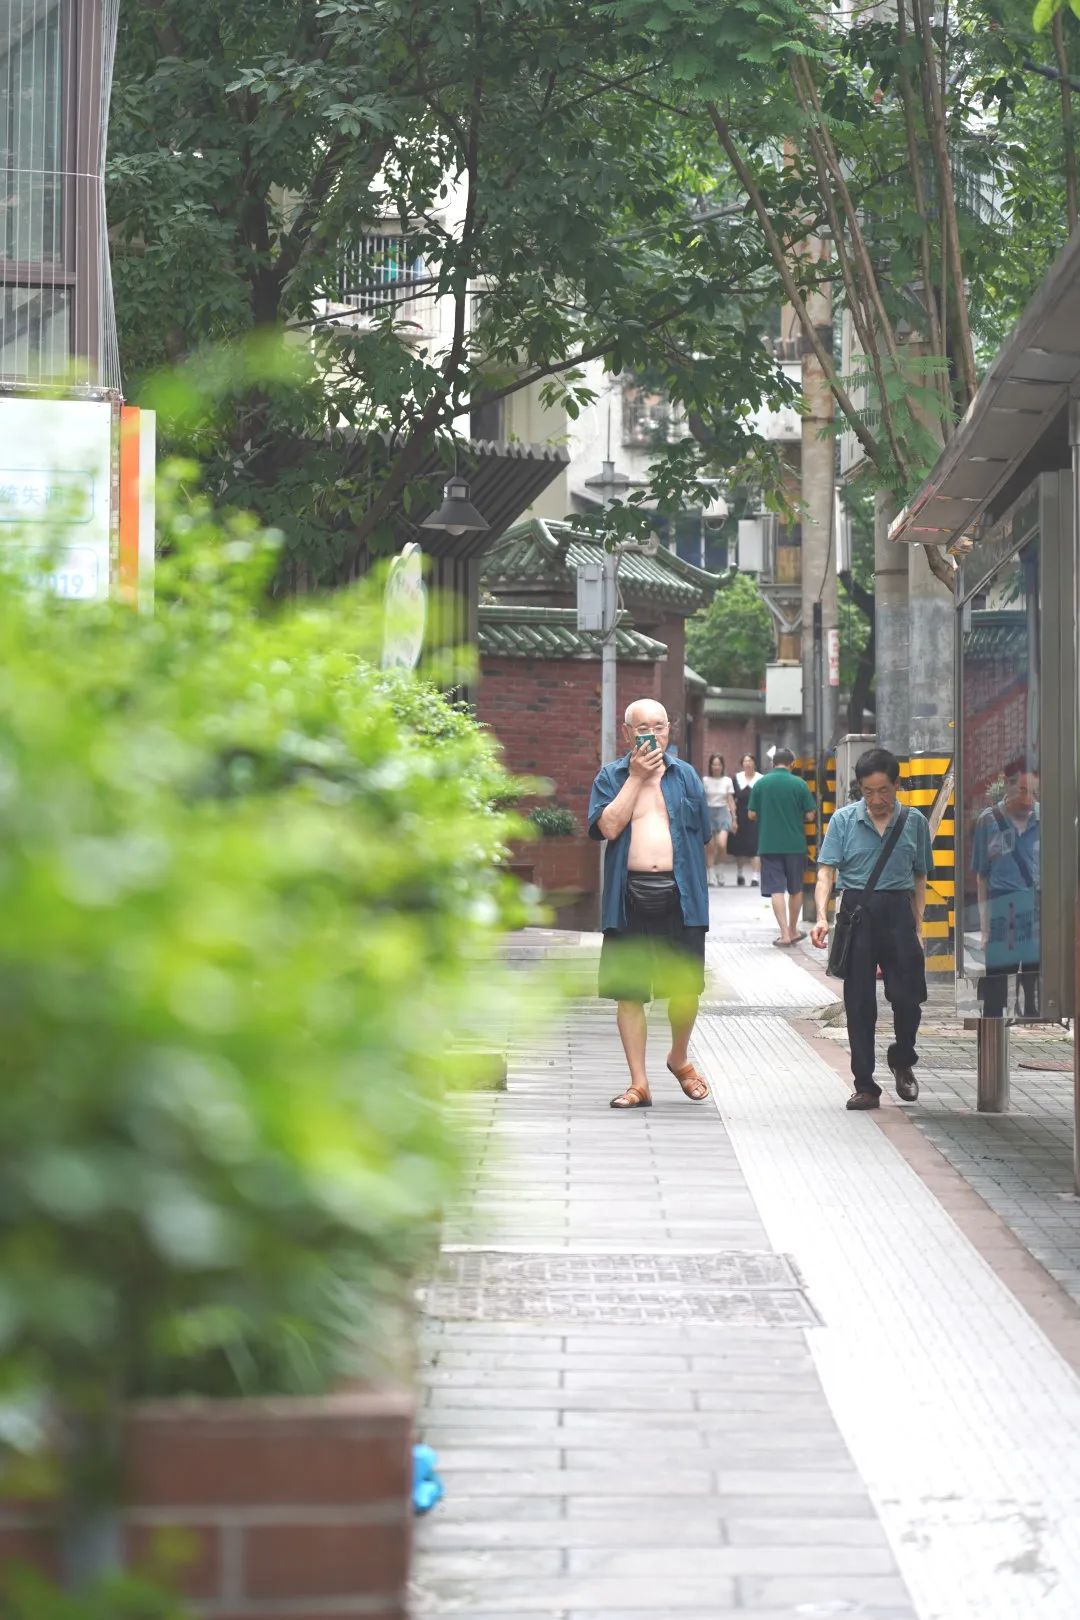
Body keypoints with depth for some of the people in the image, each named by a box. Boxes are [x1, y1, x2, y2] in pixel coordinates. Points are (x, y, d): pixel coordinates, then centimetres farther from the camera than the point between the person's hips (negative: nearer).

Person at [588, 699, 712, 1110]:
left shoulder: (685, 775, 11)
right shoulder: (610, 776, 6)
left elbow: (702, 834, 16)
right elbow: (608, 826, -10)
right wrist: (636, 776, -8)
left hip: (679, 895, 1)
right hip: (629, 898, -1)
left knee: (686, 988, 1)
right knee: (628, 991, 1)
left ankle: (679, 1058, 28)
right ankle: (638, 1083, 9)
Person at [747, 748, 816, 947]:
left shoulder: (760, 783, -3)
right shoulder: (799, 784, -6)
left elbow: (751, 814, 1)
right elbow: (810, 814, -5)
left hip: (769, 844, 0)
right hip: (795, 844, 0)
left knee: (776, 889, 0)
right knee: (795, 889, 16)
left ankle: (784, 934, -9)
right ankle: (793, 931, 26)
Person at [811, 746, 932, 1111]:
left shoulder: (914, 822, 7)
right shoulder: (844, 820, 2)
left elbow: (919, 878, 13)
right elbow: (826, 871, -3)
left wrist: (917, 928, 6)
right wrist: (822, 915, -17)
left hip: (898, 910, 1)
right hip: (857, 912, -1)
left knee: (908, 995, -5)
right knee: (859, 1003, 2)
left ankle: (902, 1061, 25)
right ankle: (865, 1086, 10)